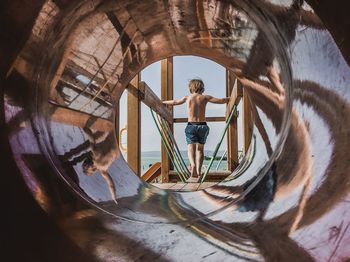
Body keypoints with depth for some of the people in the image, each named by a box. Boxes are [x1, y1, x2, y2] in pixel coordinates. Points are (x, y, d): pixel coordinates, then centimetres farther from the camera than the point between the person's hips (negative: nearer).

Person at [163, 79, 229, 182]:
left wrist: (163, 102, 39)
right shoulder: (205, 97, 5)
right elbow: (221, 101, 6)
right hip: (202, 126, 1)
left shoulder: (187, 98, 8)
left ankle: (193, 165, -33)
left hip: (191, 126, -1)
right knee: (200, 149, 14)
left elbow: (174, 102, 22)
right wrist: (230, 98, 24)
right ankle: (198, 171, 10)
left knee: (191, 148, -5)